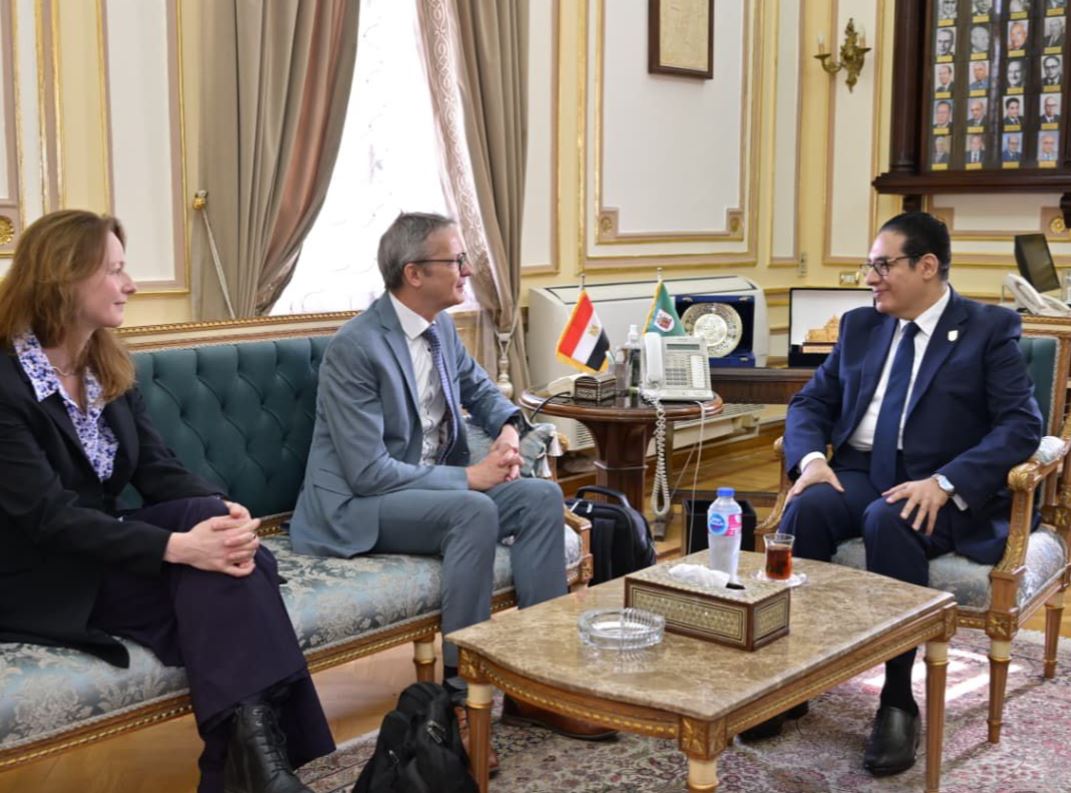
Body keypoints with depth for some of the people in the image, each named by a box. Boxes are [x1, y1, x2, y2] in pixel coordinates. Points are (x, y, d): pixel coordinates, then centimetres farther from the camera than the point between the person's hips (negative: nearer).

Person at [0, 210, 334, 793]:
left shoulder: (108, 369, 8)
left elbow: (159, 471, 0)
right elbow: (49, 516, -26)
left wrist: (224, 511, -22)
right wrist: (177, 547, -35)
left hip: (102, 550, 7)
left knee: (224, 539, -24)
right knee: (213, 580, -27)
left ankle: (248, 745, -27)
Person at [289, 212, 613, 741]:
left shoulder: (441, 326, 4)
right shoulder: (354, 348, -20)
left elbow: (480, 389, 22)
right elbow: (368, 471, -24)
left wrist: (508, 428, -2)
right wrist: (469, 477, -24)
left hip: (436, 486, 8)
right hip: (357, 506, -8)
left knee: (542, 496, -12)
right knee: (476, 512, -33)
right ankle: (461, 687, -21)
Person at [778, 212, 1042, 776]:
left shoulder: (989, 328, 0)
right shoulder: (860, 326, 15)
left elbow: (1022, 425, -11)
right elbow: (810, 403, 13)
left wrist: (945, 484, -25)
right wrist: (811, 458, -10)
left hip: (945, 493, -4)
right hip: (860, 473, 4)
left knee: (888, 520, -37)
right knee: (806, 508, -29)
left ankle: (898, 700, -26)